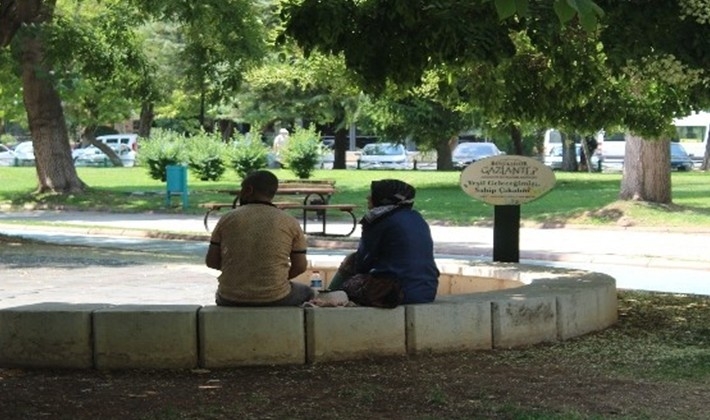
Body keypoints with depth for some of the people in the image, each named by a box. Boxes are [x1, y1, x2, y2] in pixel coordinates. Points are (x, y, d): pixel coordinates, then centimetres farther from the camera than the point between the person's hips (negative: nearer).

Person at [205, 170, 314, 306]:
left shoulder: (227, 219, -1)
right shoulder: (290, 222, -3)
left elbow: (211, 261, 2)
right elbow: (300, 266, -1)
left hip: (231, 300, 1)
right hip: (275, 300, -1)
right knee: (306, 292, 32)